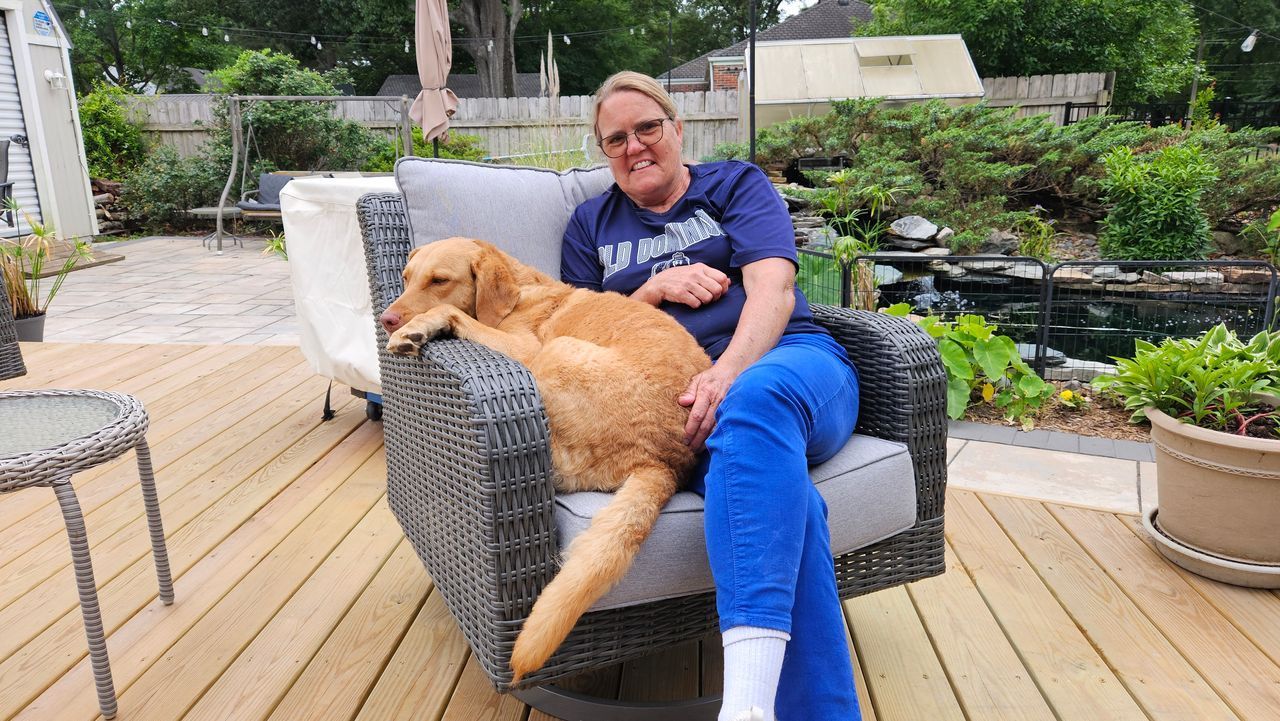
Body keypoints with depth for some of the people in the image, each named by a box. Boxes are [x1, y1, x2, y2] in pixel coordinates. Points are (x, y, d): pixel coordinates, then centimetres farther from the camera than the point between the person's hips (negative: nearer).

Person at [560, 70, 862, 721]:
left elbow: (773, 288, -1)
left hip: (784, 359, 0)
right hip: (679, 399, 1)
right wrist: (655, 287, 2)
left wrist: (730, 373, -20)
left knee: (754, 402, -41)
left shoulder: (735, 184, 18)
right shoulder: (591, 224, 27)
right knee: (775, 484, -37)